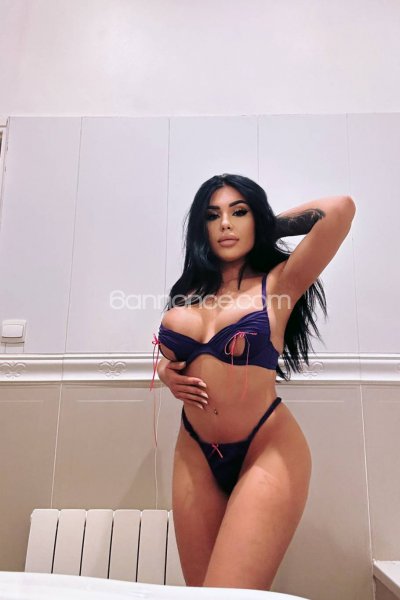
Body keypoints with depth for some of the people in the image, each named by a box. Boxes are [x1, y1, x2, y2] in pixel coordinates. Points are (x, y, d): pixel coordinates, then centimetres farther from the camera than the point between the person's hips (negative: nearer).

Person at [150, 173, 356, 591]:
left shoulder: (278, 284, -4)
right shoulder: (187, 295, 8)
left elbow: (340, 209, -16)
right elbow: (166, 358, 22)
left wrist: (273, 223, 0)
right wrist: (167, 375, -1)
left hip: (267, 450, -4)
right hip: (195, 453, 5)